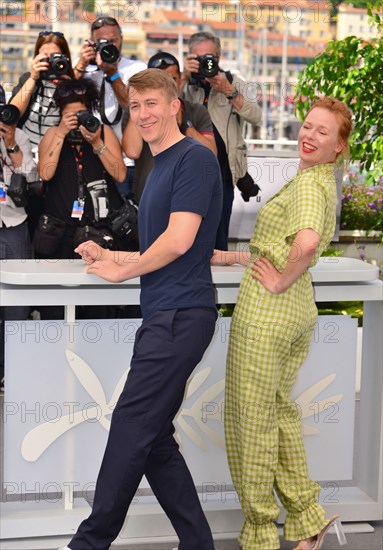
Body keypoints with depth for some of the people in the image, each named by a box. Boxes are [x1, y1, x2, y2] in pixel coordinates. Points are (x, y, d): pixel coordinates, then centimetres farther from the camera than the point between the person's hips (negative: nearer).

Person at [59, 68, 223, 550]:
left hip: (179, 314, -10)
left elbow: (179, 241, -17)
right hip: (163, 313, 10)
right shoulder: (159, 167, 22)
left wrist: (121, 271, -3)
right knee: (154, 438, 8)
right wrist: (108, 256, 17)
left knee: (132, 428, -7)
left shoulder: (194, 158, -8)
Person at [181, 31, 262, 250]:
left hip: (222, 173, -1)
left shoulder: (236, 84, 8)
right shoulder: (184, 84, 9)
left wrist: (228, 91, -19)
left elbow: (255, 117, -8)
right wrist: (184, 77, -18)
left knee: (218, 240, 0)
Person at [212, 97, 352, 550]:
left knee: (252, 418, 4)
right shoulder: (325, 184, 14)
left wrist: (279, 281, -21)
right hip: (301, 308, 9)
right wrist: (229, 257, 20)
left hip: (266, 307, -9)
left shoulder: (307, 183, -15)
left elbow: (306, 243, -36)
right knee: (280, 409, 20)